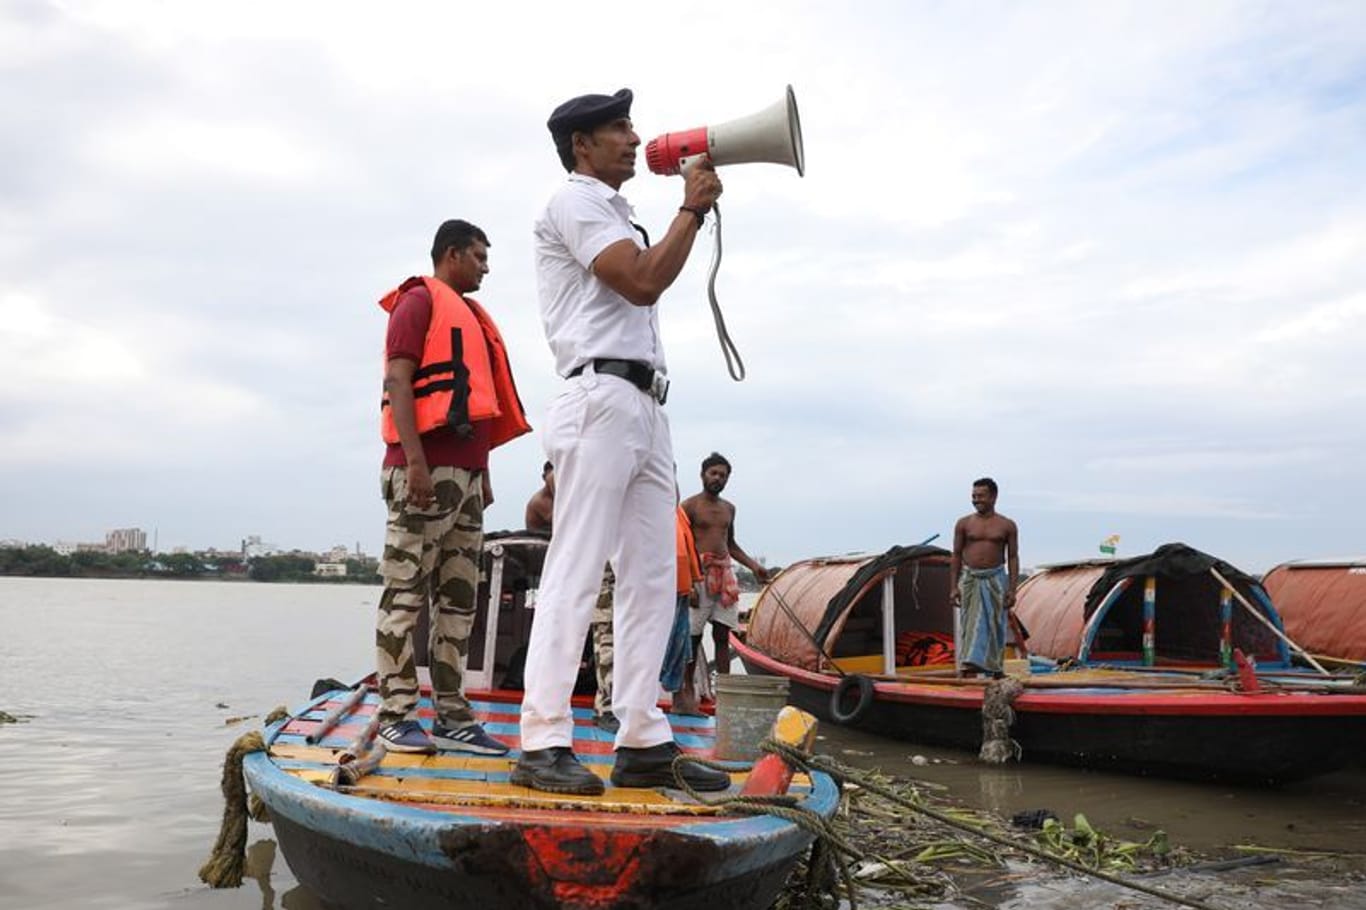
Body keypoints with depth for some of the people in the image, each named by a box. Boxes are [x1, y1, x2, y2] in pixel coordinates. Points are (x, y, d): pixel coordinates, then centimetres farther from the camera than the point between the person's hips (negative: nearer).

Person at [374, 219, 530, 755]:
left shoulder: (469, 314, 27)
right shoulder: (419, 301, 2)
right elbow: (397, 379, -10)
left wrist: (484, 476, 20)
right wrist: (415, 459, -20)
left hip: (466, 473, 9)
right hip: (426, 468, -9)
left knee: (458, 598, 7)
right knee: (407, 592, -8)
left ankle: (452, 716, 10)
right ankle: (396, 715, -6)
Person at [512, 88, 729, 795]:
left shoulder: (611, 212, 31)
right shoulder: (575, 201, 1)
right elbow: (643, 282, -11)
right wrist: (692, 207, -2)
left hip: (646, 408, 10)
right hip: (603, 399, -10)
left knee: (653, 579, 4)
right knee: (575, 575, -12)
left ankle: (642, 743, 6)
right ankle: (543, 744, -9)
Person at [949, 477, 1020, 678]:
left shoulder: (1007, 525, 2)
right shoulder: (964, 523, 3)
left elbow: (1013, 558, 2)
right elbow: (956, 556, 5)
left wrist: (1012, 589, -5)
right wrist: (954, 587, -1)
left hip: (995, 578, 0)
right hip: (970, 579, 0)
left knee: (995, 627, 4)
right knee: (971, 625, -5)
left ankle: (995, 671, 16)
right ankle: (969, 670, -10)